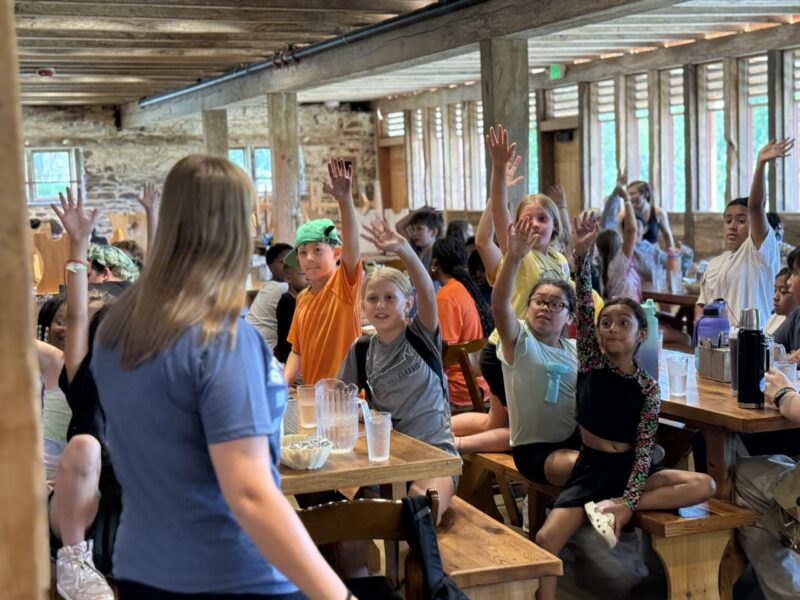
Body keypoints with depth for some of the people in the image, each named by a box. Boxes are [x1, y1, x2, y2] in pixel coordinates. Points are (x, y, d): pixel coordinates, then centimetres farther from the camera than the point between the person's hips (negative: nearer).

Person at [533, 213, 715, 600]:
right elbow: (583, 307, -14)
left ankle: (612, 509, -17)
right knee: (545, 540, -22)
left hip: (628, 469, 1)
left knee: (705, 486, -21)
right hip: (589, 468, -1)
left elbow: (645, 449, -8)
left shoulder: (648, 387, -2)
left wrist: (628, 500, -21)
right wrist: (581, 254, -26)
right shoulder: (591, 363, 0)